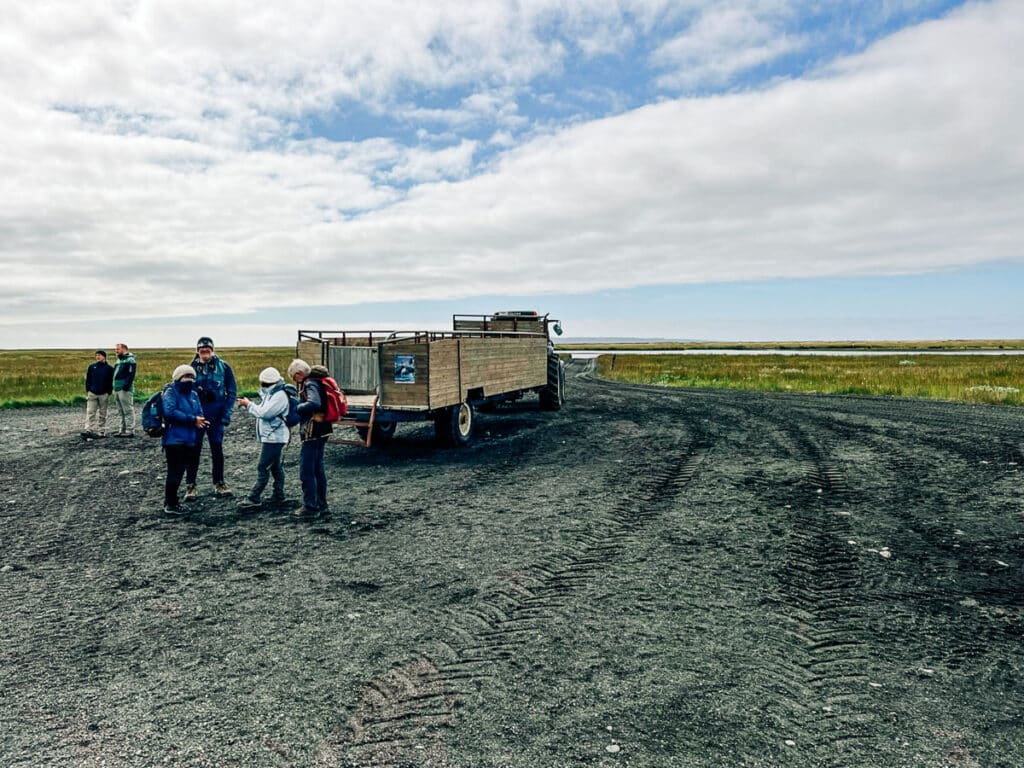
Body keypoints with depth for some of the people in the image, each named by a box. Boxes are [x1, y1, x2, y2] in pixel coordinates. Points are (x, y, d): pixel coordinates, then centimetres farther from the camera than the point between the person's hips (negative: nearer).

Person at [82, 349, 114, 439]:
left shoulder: (109, 368, 0)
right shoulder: (91, 367, 8)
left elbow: (111, 382, 0)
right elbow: (88, 380, 11)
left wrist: (108, 393, -6)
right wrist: (87, 391, 2)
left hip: (104, 394, -2)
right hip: (92, 394, 2)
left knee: (102, 414, 5)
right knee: (90, 413, -6)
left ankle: (101, 431, 10)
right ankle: (89, 431, -10)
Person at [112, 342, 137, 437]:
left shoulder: (130, 360, -8)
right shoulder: (119, 360, 22)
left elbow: (131, 374, -17)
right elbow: (115, 375, 25)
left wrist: (126, 386, -23)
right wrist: (114, 387, 17)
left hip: (125, 390, -10)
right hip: (117, 389, 10)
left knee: (128, 410, -8)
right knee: (122, 411, 14)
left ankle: (130, 431, -7)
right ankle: (123, 430, 20)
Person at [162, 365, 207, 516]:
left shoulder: (193, 394, 13)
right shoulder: (170, 392, -9)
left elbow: (200, 413, 13)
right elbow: (170, 413, -22)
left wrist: (200, 421, -9)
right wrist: (192, 419, -22)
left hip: (189, 440, 7)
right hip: (175, 440, -7)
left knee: (180, 471, 15)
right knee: (174, 473, -4)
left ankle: (171, 501, 27)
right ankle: (170, 504, 6)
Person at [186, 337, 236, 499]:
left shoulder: (223, 367, -2)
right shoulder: (192, 368, 1)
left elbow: (231, 392, 1)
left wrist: (226, 414, -6)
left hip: (216, 417, 0)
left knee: (217, 449, 8)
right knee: (194, 450, 4)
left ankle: (219, 482, 21)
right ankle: (190, 485, 14)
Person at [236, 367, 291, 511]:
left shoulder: (280, 396, -18)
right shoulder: (270, 394, 15)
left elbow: (265, 413, -23)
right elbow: (262, 411, 17)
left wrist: (249, 404, -10)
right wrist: (248, 405, 4)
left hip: (274, 438, -10)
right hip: (270, 437, 10)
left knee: (263, 468, -8)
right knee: (276, 467, 14)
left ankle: (253, 499, -5)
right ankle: (278, 496, 21)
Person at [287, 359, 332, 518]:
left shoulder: (310, 384, -16)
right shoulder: (314, 382, 15)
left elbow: (314, 403, -33)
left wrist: (295, 407, -21)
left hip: (313, 434, -10)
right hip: (321, 432, 10)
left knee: (306, 471, -3)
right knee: (318, 470, 16)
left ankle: (310, 507, 2)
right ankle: (321, 505, 24)